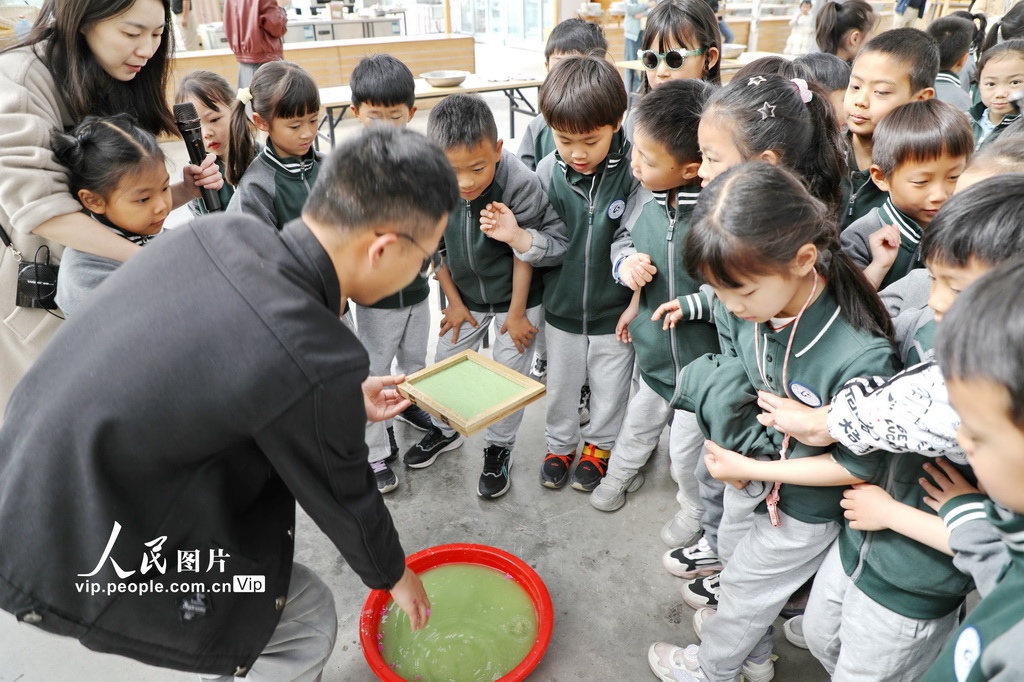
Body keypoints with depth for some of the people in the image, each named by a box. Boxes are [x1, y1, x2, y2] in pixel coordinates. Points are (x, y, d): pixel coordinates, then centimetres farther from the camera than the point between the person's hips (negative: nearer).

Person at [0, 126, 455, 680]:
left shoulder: (220, 231, -10)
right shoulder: (318, 366, -30)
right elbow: (341, 499, -11)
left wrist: (346, 402, 15)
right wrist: (394, 575, 10)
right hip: (75, 564, -7)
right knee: (308, 618, 7)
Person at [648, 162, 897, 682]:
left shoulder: (859, 356, -38)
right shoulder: (739, 311, -20)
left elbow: (858, 467, -24)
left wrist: (752, 466, -23)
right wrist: (727, 447, -18)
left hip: (804, 508, -5)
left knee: (746, 584, 18)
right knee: (745, 572, 29)